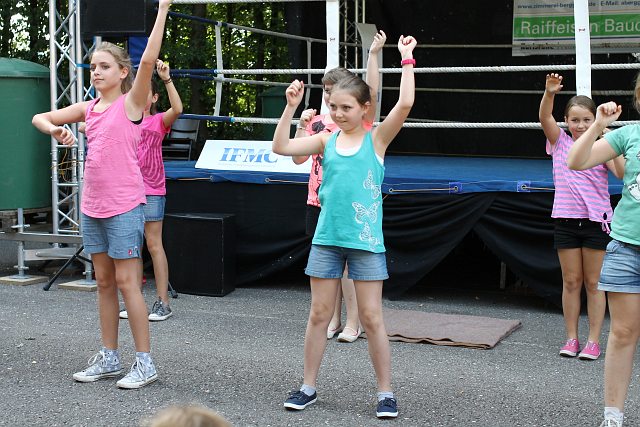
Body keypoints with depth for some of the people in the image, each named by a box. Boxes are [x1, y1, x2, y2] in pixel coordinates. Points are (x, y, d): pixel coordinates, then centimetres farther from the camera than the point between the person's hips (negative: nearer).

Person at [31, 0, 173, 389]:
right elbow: (39, 117, 18)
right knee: (104, 281, 12)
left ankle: (145, 362, 3)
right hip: (92, 205, 7)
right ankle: (109, 357, 21)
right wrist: (54, 128, -5)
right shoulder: (88, 108, 10)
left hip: (125, 205, -7)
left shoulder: (131, 103, -7)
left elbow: (148, 60, -21)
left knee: (126, 281, -5)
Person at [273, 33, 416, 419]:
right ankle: (309, 387, 20)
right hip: (326, 238, 3)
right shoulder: (326, 140, 6)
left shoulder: (377, 139, -2)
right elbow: (281, 147, -1)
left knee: (372, 318, 2)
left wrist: (407, 60, -12)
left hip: (366, 240, -3)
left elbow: (405, 104, -16)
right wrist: (291, 107, -6)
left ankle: (386, 392, 13)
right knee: (319, 314, 9)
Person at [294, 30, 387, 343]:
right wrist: (302, 125, -6)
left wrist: (374, 54, -28)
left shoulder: (362, 121, -3)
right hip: (319, 200, 4)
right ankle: (333, 319, 21)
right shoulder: (318, 122, 8)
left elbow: (372, 95, -21)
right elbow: (298, 158, 6)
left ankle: (353, 323, 9)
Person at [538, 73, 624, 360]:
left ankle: (594, 341, 10)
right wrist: (549, 93, -29)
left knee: (593, 283, 4)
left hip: (596, 220, -1)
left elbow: (623, 173, -15)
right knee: (571, 282, 7)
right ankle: (571, 338, 14)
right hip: (566, 220, 2)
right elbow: (545, 118, -11)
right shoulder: (561, 143, 4)